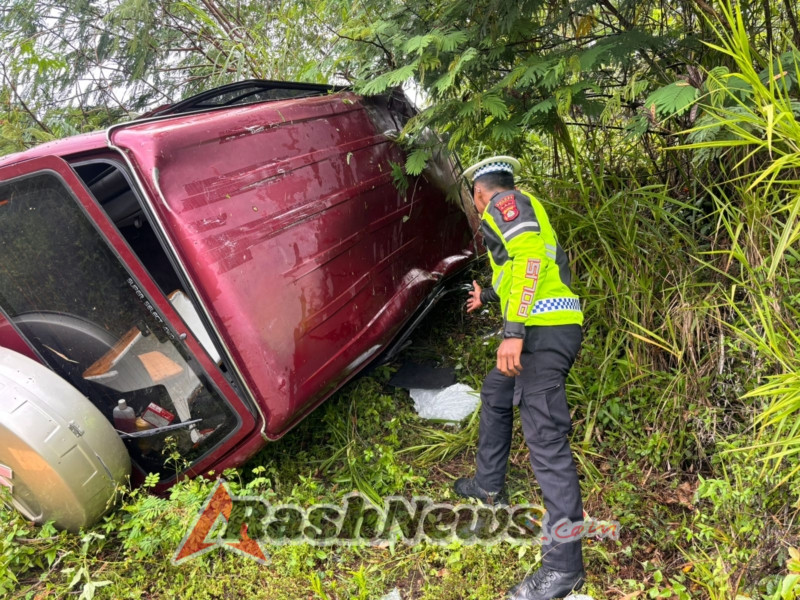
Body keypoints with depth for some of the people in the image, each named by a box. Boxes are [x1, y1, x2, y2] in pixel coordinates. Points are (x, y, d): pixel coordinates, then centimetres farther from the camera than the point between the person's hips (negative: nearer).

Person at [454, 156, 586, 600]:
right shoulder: (520, 211, 28)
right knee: (494, 395, 27)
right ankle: (489, 486, 41)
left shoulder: (506, 202, -2)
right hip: (545, 330, 11)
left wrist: (513, 331, -26)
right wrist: (487, 297, 55)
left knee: (545, 439, -12)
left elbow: (531, 259, -19)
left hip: (543, 330, -11)